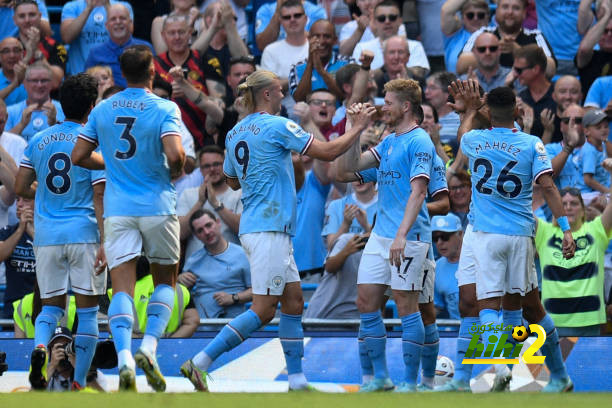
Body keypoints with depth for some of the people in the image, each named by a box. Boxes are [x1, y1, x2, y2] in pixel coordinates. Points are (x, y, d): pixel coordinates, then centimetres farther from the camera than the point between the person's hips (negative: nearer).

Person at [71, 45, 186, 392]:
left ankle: (125, 358, -23)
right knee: (165, 280, 15)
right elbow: (175, 155, -20)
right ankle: (149, 347, -5)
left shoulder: (103, 109, 6)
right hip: (157, 207, -2)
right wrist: (176, 172, 2)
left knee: (122, 288, -3)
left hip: (118, 208, 2)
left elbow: (79, 156, 8)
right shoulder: (164, 109, -7)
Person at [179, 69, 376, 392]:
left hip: (253, 228, 9)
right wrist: (358, 127, 6)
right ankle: (199, 363, -14)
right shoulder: (276, 126, -11)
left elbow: (232, 181, 27)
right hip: (269, 228, -9)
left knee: (294, 301, 11)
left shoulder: (235, 134, 12)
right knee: (263, 310, -9)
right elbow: (328, 152, -8)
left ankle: (297, 380, 10)